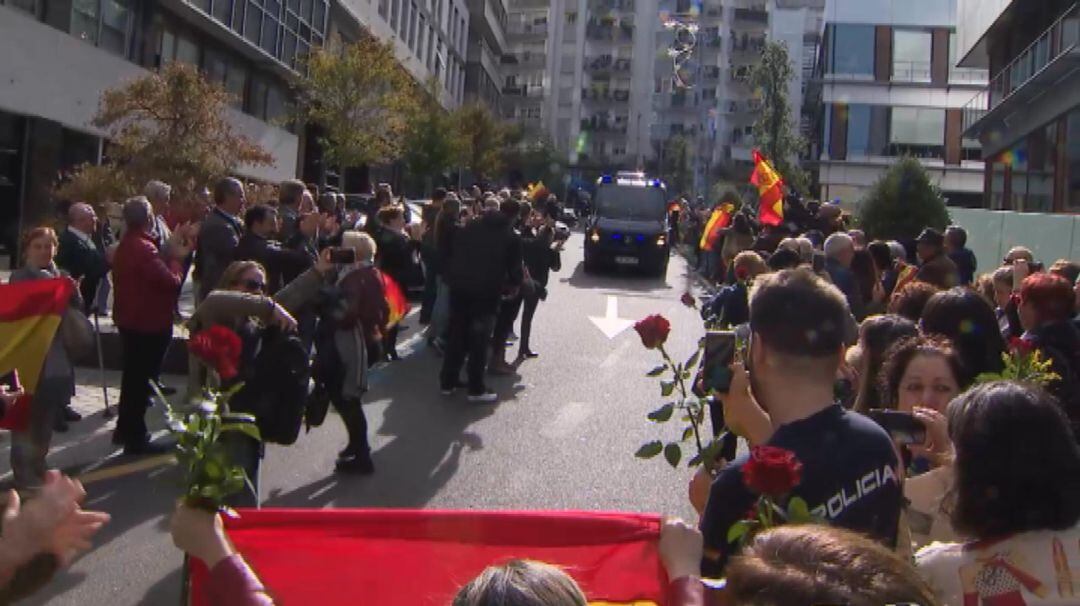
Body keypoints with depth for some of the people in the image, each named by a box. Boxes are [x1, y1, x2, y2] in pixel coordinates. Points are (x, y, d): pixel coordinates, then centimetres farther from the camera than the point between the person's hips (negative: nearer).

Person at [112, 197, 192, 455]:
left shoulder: (126, 244, 9)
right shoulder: (143, 248, -24)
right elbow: (171, 281, -25)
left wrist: (169, 253, -1)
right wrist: (175, 258, -9)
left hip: (130, 319, 10)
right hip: (148, 322, -10)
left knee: (133, 375, 21)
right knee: (142, 378, -1)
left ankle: (125, 429, 34)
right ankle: (135, 438, 7)